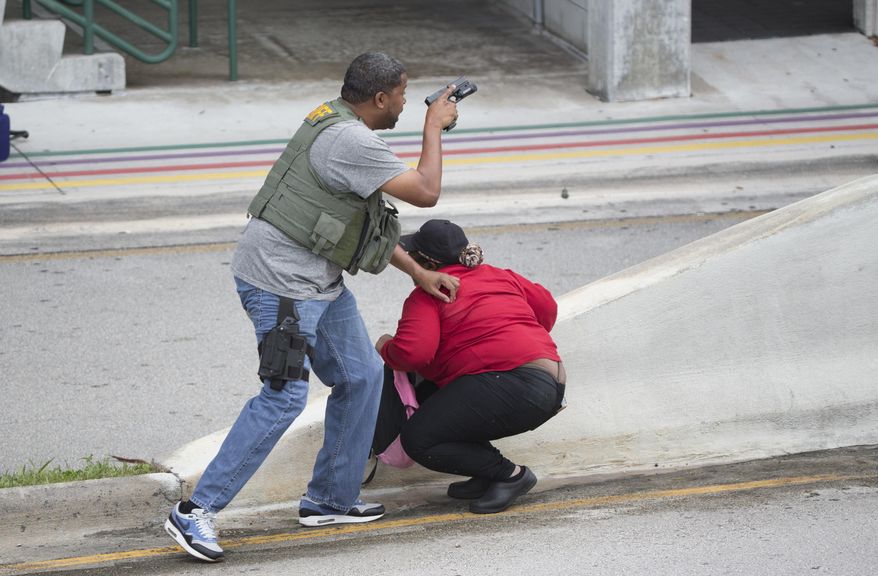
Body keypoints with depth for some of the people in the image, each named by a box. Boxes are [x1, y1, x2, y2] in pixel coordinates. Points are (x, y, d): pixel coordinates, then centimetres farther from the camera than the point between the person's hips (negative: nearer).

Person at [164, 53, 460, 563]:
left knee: (363, 375, 12)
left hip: (318, 281, 11)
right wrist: (435, 128, -4)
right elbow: (426, 192, -18)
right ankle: (196, 512, -13)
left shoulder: (343, 130, 14)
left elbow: (367, 219, 23)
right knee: (285, 396, -15)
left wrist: (420, 273, 23)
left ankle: (330, 500, 21)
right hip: (281, 281, -11)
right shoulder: (351, 142, -20)